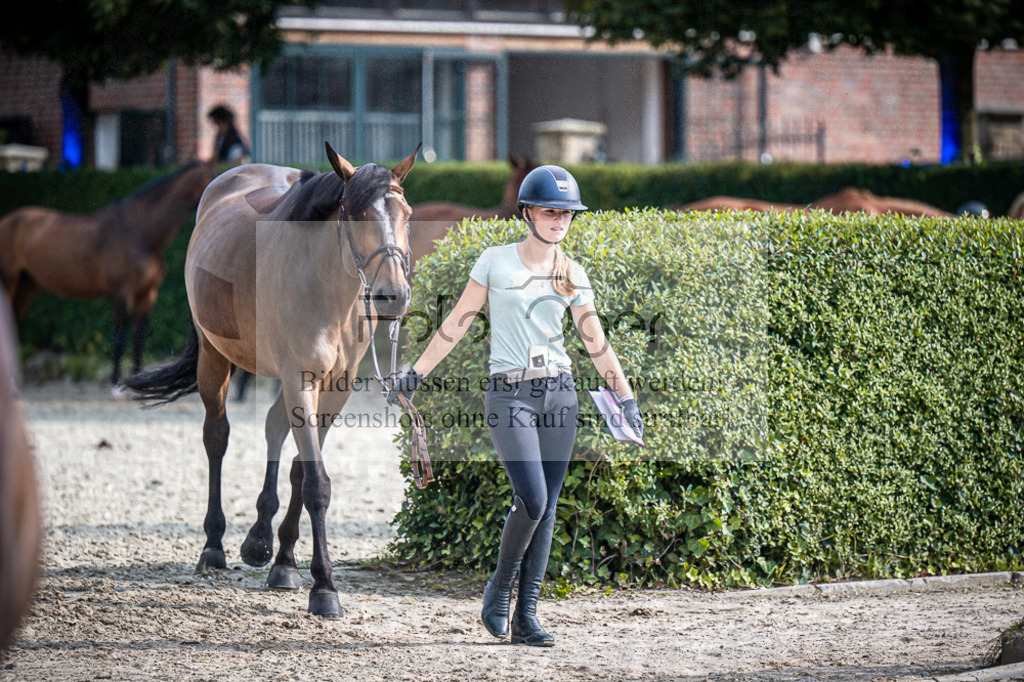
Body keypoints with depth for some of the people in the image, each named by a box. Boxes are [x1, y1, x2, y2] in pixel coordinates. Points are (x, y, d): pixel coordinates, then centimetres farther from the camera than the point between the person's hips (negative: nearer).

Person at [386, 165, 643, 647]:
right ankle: (499, 591, 6)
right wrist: (415, 375, 3)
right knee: (532, 501, -16)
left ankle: (526, 615, 6)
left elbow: (596, 344, 12)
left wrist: (626, 398, 8)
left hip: (558, 393, 4)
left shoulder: (572, 276, 7)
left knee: (546, 509, 1)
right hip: (509, 395, -4)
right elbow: (457, 323, 4)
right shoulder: (495, 262, 0)